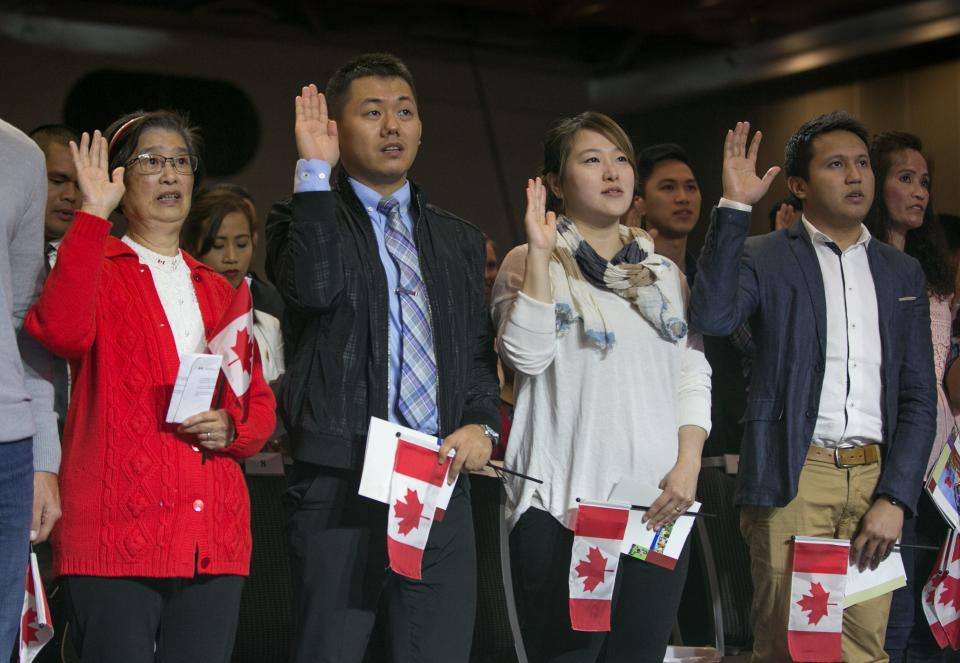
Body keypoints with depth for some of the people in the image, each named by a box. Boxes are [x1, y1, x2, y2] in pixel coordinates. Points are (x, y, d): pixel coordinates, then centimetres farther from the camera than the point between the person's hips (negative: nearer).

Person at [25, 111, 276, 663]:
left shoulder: (218, 291, 21)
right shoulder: (96, 270, 6)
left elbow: (261, 403, 22)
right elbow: (61, 331, -18)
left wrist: (233, 428, -1)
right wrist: (94, 215, -16)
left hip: (215, 543, 5)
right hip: (117, 533, -4)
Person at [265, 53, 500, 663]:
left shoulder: (460, 240, 19)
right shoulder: (308, 218, 5)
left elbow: (481, 351, 19)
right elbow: (314, 287, -17)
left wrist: (482, 424, 0)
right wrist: (315, 170, -12)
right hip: (341, 482, -4)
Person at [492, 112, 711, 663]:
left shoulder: (665, 272, 17)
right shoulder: (530, 264, 4)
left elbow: (694, 375, 12)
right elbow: (527, 355, -12)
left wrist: (688, 464, -2)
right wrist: (541, 253, -14)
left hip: (659, 503, 4)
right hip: (563, 501, -4)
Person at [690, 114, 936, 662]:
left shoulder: (903, 272, 15)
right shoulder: (766, 257, 3)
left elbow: (919, 398, 11)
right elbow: (712, 317, -18)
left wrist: (895, 498, 0)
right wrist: (735, 207, -17)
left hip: (875, 478, 3)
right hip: (794, 478, -3)